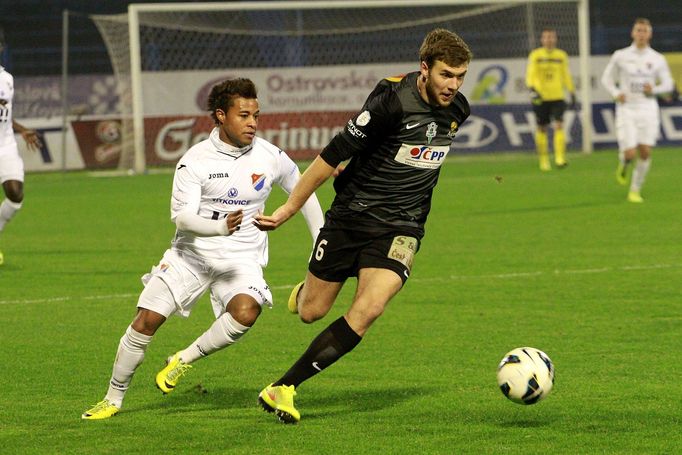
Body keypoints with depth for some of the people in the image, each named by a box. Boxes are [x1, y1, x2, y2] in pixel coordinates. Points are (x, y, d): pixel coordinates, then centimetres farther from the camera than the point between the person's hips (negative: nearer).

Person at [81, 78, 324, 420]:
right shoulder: (195, 160, -11)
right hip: (192, 253, -1)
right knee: (146, 321, -7)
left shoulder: (271, 157, -4)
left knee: (245, 313, -32)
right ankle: (113, 399, 12)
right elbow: (182, 216, -18)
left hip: (241, 259, 1)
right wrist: (220, 227, -36)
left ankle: (185, 359, -9)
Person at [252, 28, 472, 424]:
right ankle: (304, 292, 49)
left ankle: (283, 389, -11)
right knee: (311, 312, 7)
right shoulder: (392, 102, -21)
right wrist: (289, 210, -12)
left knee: (368, 310, -20)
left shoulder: (457, 109, -1)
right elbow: (334, 154, -15)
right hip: (351, 216, -3)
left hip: (400, 227, 3)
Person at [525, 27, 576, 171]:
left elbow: (566, 76, 18)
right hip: (541, 98, -1)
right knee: (542, 129, 4)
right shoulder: (535, 55, 3)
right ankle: (543, 160, 15)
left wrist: (572, 93, 16)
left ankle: (560, 158, -18)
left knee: (559, 126, -14)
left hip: (557, 97, 1)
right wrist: (531, 89, -21)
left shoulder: (561, 55, 10)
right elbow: (530, 74, -4)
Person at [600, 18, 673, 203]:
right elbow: (607, 78, 9)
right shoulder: (620, 56, 0)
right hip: (627, 109, -1)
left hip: (648, 109, 1)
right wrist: (616, 93, -9)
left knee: (645, 152, -5)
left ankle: (635, 190, 10)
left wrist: (653, 89, -10)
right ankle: (623, 165, 27)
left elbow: (668, 84, 10)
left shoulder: (657, 59, 3)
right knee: (630, 153, -11)